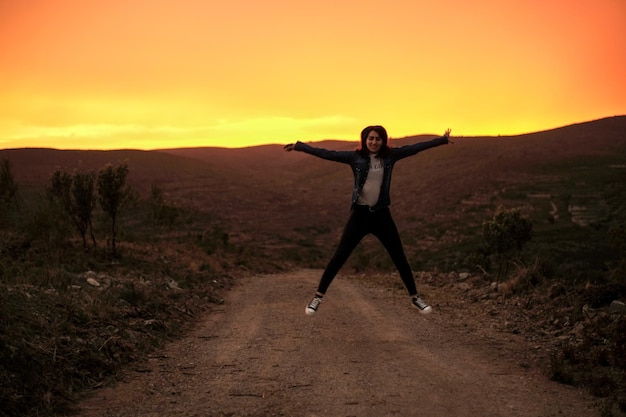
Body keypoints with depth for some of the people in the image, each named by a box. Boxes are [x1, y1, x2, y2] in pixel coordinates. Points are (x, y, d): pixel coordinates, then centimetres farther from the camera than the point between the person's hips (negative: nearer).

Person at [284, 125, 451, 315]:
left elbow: (415, 148, 3)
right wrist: (299, 146, -11)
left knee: (399, 257, 6)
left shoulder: (390, 156, 0)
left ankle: (415, 298, 21)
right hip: (360, 213, -2)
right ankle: (318, 297, 8)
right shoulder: (355, 157, -5)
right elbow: (327, 154, -7)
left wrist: (443, 140, 4)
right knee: (339, 256, -2)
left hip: (382, 214, 2)